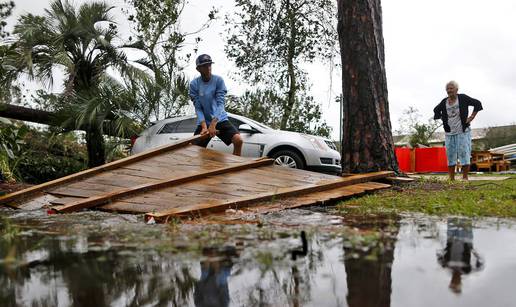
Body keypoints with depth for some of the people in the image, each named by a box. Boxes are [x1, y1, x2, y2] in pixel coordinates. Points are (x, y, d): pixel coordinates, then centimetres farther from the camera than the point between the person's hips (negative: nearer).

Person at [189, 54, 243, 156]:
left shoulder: (218, 80, -9)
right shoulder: (194, 84, -6)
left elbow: (220, 104, -16)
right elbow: (198, 108, -9)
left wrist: (213, 124, -28)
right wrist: (204, 126, -24)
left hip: (220, 119, -1)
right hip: (204, 122, 1)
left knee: (238, 140, -21)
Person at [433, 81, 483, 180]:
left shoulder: (462, 98, -5)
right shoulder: (444, 102, 5)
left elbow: (477, 104, 0)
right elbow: (436, 110, 24)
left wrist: (471, 117, -4)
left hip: (463, 132, -4)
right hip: (449, 133, 4)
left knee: (464, 154, -5)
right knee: (450, 155, 4)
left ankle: (465, 177, 1)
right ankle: (452, 179, 10)